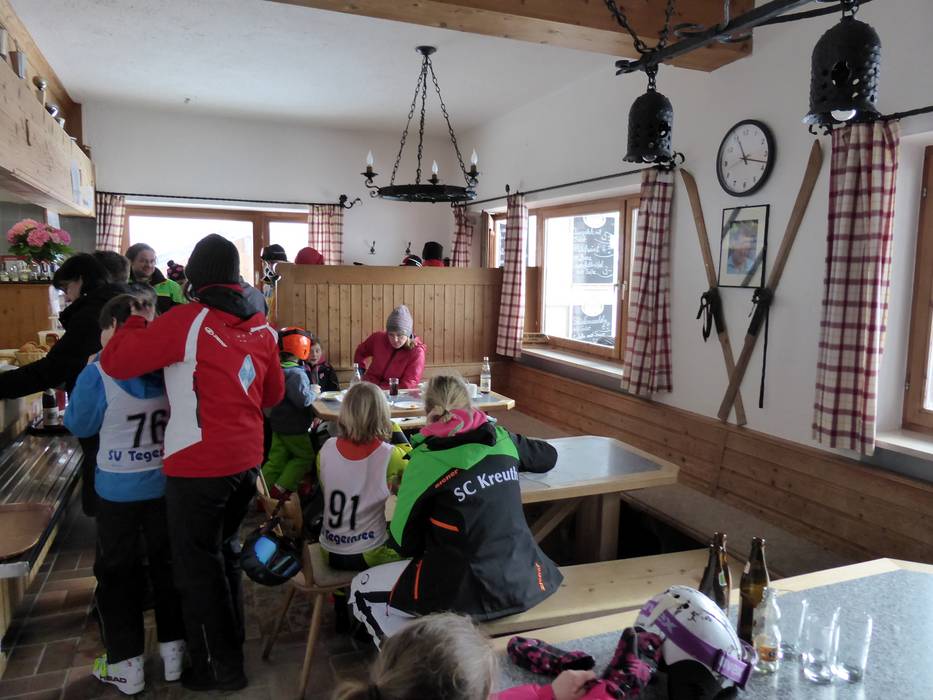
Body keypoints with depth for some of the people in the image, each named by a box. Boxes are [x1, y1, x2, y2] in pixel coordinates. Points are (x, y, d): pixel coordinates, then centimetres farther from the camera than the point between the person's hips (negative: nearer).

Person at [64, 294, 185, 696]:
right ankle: (174, 652, 28)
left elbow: (78, 425, -2)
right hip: (166, 486, 3)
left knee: (117, 573, 14)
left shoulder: (100, 373, -17)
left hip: (119, 490, -3)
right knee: (167, 565, 17)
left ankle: (126, 666, 23)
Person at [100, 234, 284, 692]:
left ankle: (219, 668, 24)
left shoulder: (187, 321, -15)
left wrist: (136, 322, 3)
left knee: (196, 567, 10)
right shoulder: (261, 326, 4)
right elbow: (273, 393, 13)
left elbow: (115, 361, -13)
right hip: (246, 462, 7)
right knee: (223, 554, 23)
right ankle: (230, 650, 38)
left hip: (198, 467, -7)